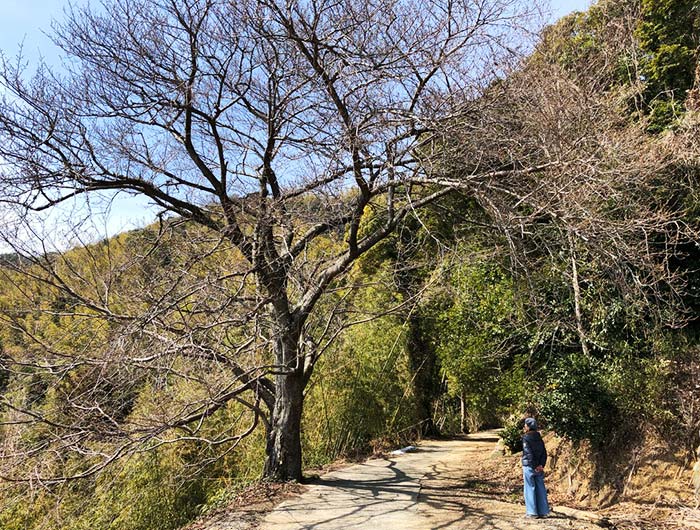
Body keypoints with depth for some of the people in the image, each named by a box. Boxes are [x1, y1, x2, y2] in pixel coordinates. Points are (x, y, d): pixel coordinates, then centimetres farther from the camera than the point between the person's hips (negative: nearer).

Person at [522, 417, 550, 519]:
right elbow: (544, 453, 6)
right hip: (539, 467, 6)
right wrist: (541, 465, 0)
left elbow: (529, 453, -19)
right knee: (540, 488, 11)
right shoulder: (539, 438, 9)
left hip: (529, 467, -6)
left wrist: (534, 466, -13)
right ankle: (543, 511, 16)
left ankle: (532, 512, 4)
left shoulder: (526, 438, -12)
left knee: (529, 488, 1)